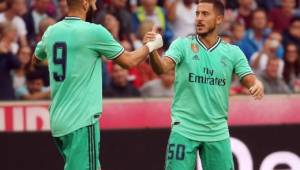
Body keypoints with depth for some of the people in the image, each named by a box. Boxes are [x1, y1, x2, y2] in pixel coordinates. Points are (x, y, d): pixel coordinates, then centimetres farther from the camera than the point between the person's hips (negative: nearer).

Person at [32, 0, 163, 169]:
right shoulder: (94, 31, -10)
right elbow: (130, 61, 1)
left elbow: (36, 58, 29)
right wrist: (152, 44, 19)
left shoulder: (51, 32, 7)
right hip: (82, 121, -7)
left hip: (58, 121, 7)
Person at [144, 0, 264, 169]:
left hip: (218, 132, 2)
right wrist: (152, 51, -39)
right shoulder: (182, 45, -2)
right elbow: (162, 68, -17)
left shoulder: (233, 52, 4)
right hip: (184, 130, -2)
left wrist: (258, 85, -28)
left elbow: (250, 80, -3)